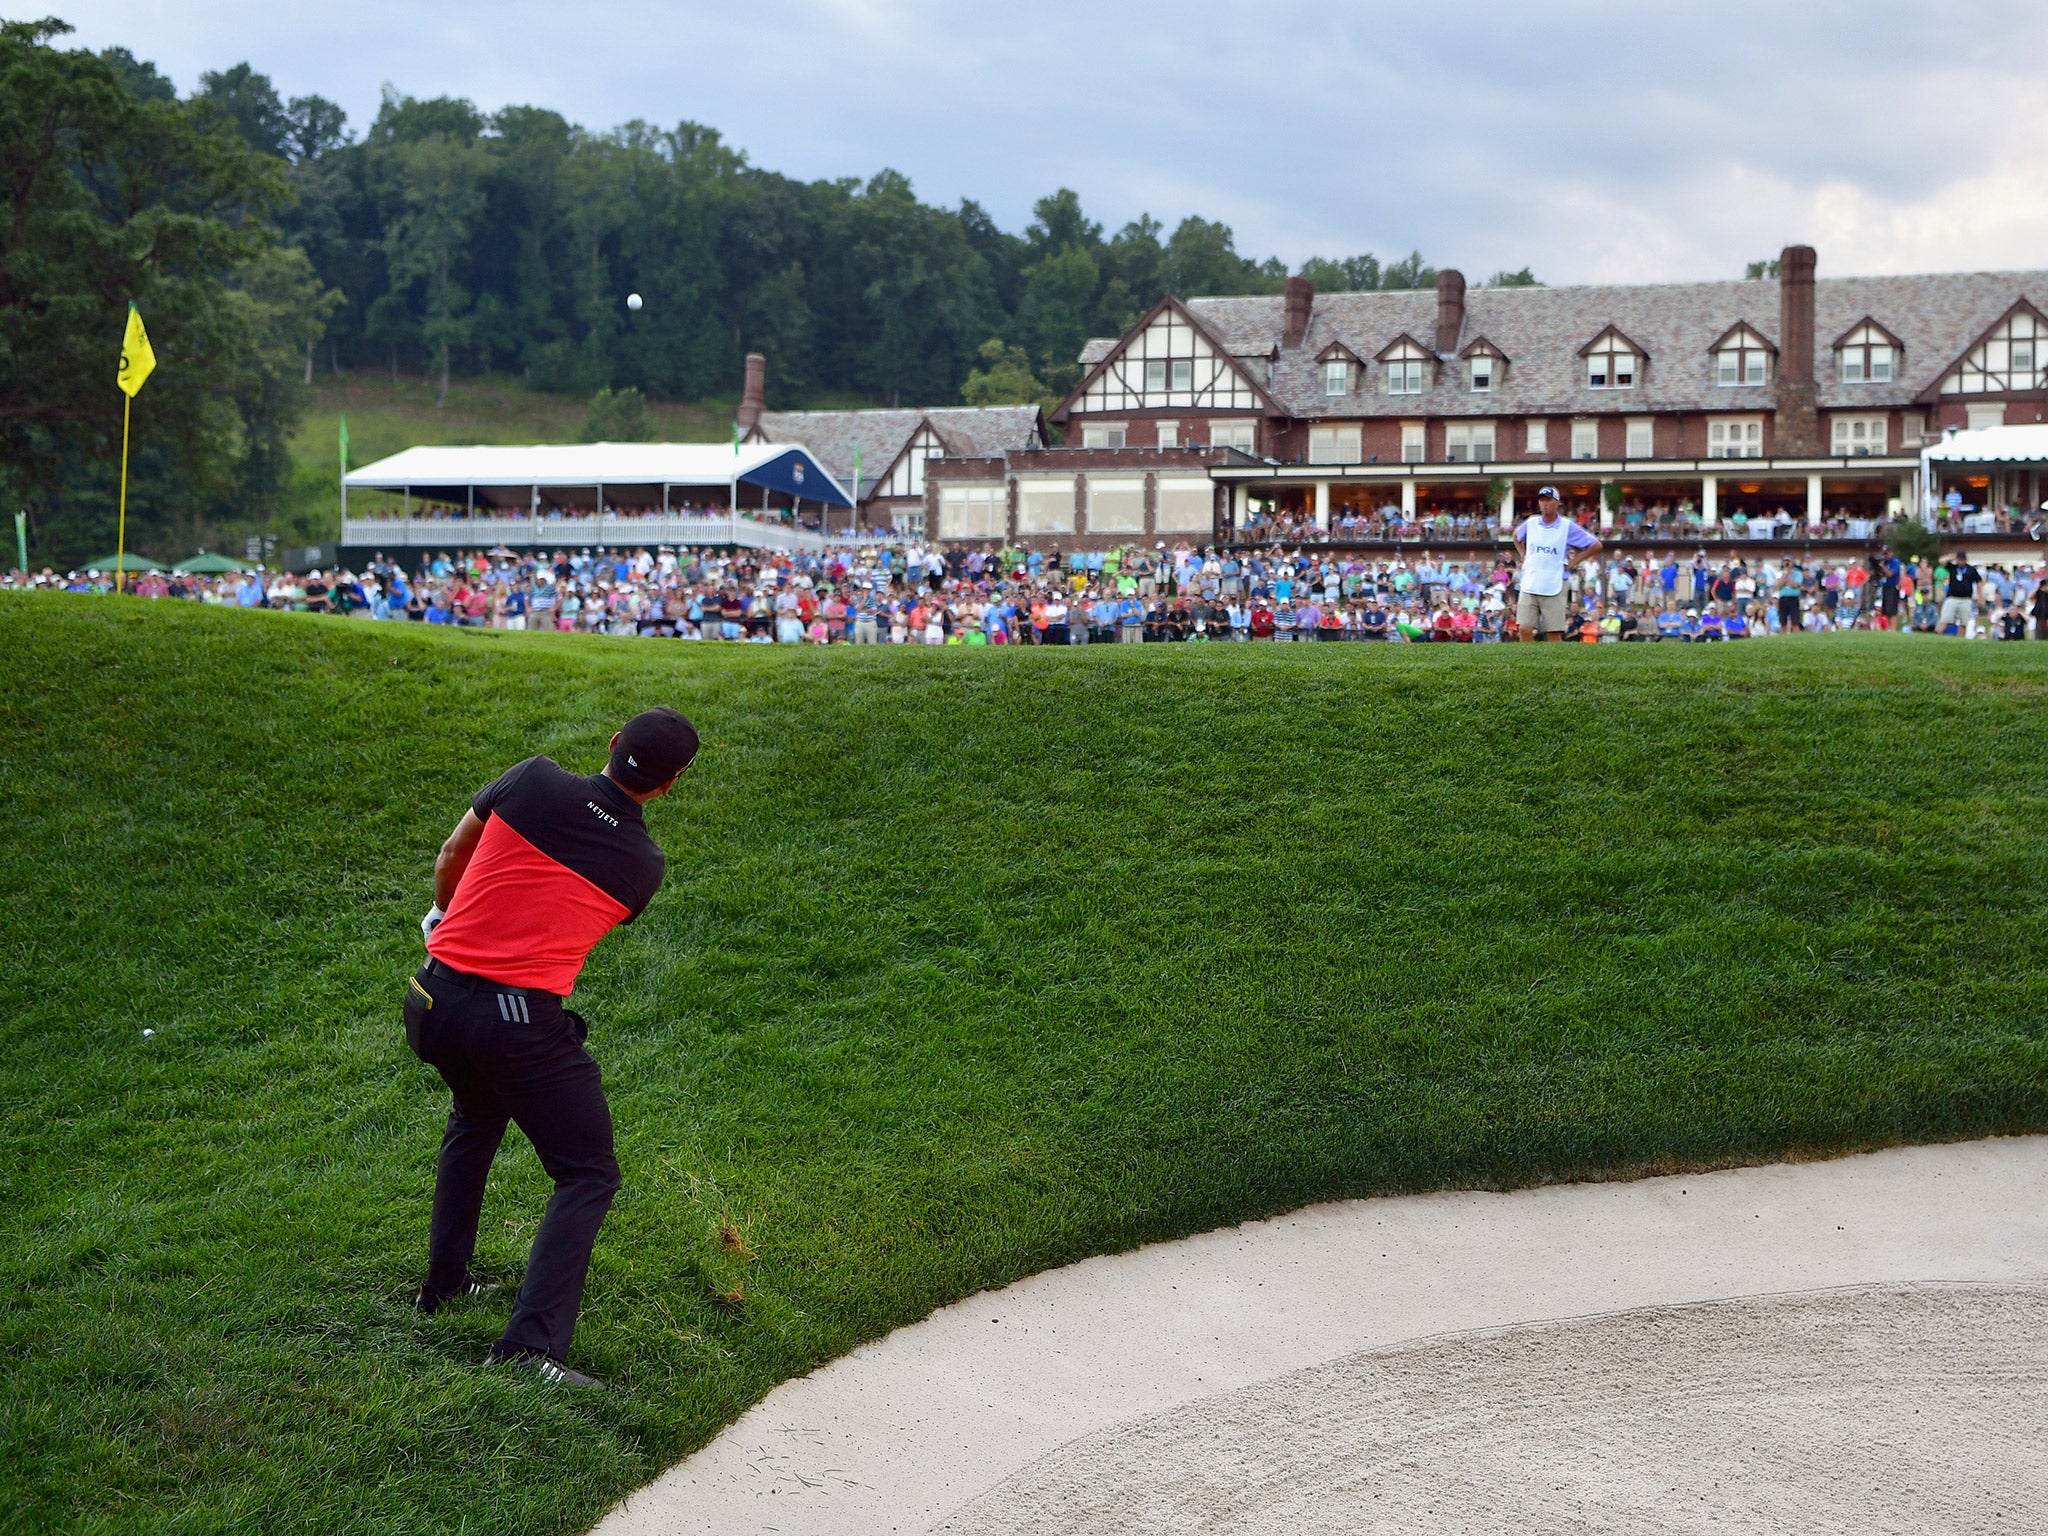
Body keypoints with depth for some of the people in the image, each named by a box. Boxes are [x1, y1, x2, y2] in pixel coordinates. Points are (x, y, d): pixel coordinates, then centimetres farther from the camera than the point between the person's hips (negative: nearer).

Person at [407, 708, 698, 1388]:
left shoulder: (532, 780, 1)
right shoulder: (641, 866, 0)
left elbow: (451, 858, 15)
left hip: (431, 999, 5)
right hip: (520, 1022, -5)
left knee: (476, 1116, 34)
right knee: (589, 1176, 5)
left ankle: (444, 1281, 42)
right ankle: (529, 1345, -10)